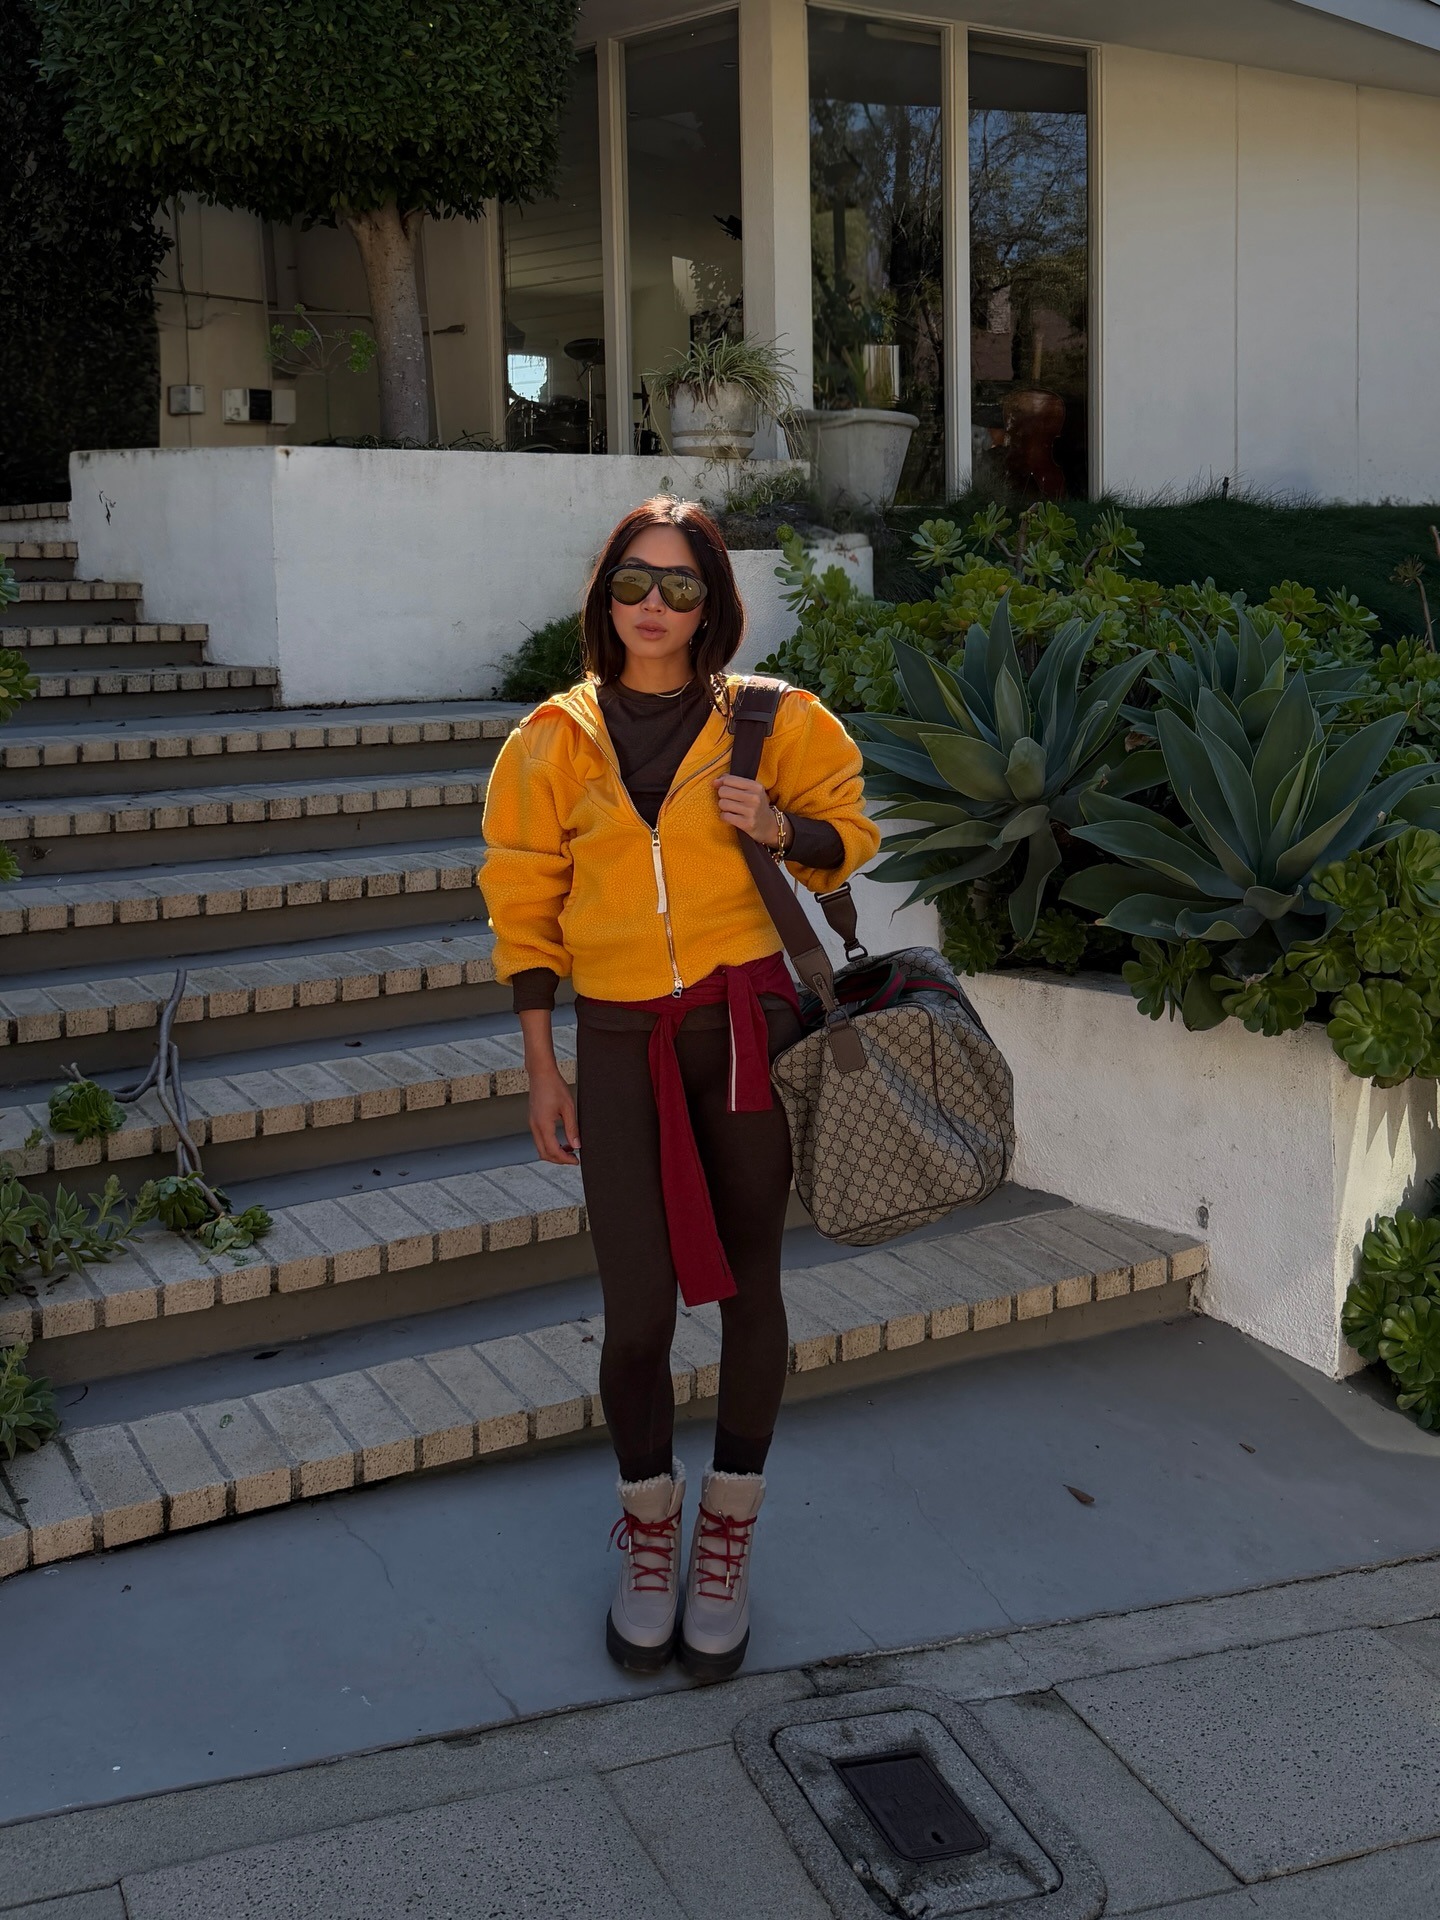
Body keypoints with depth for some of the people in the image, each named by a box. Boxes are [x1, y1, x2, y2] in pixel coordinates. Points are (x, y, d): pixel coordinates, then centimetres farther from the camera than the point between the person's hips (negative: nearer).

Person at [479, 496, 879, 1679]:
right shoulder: (556, 740, 4)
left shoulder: (772, 723, 2)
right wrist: (543, 1068, 4)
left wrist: (781, 826, -11)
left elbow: (849, 838, 12)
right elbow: (525, 909, 7)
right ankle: (649, 1535, 22)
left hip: (745, 1025, 0)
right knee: (637, 1308, -2)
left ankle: (727, 1540, 25)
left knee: (748, 1286, 7)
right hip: (619, 1042, 0)